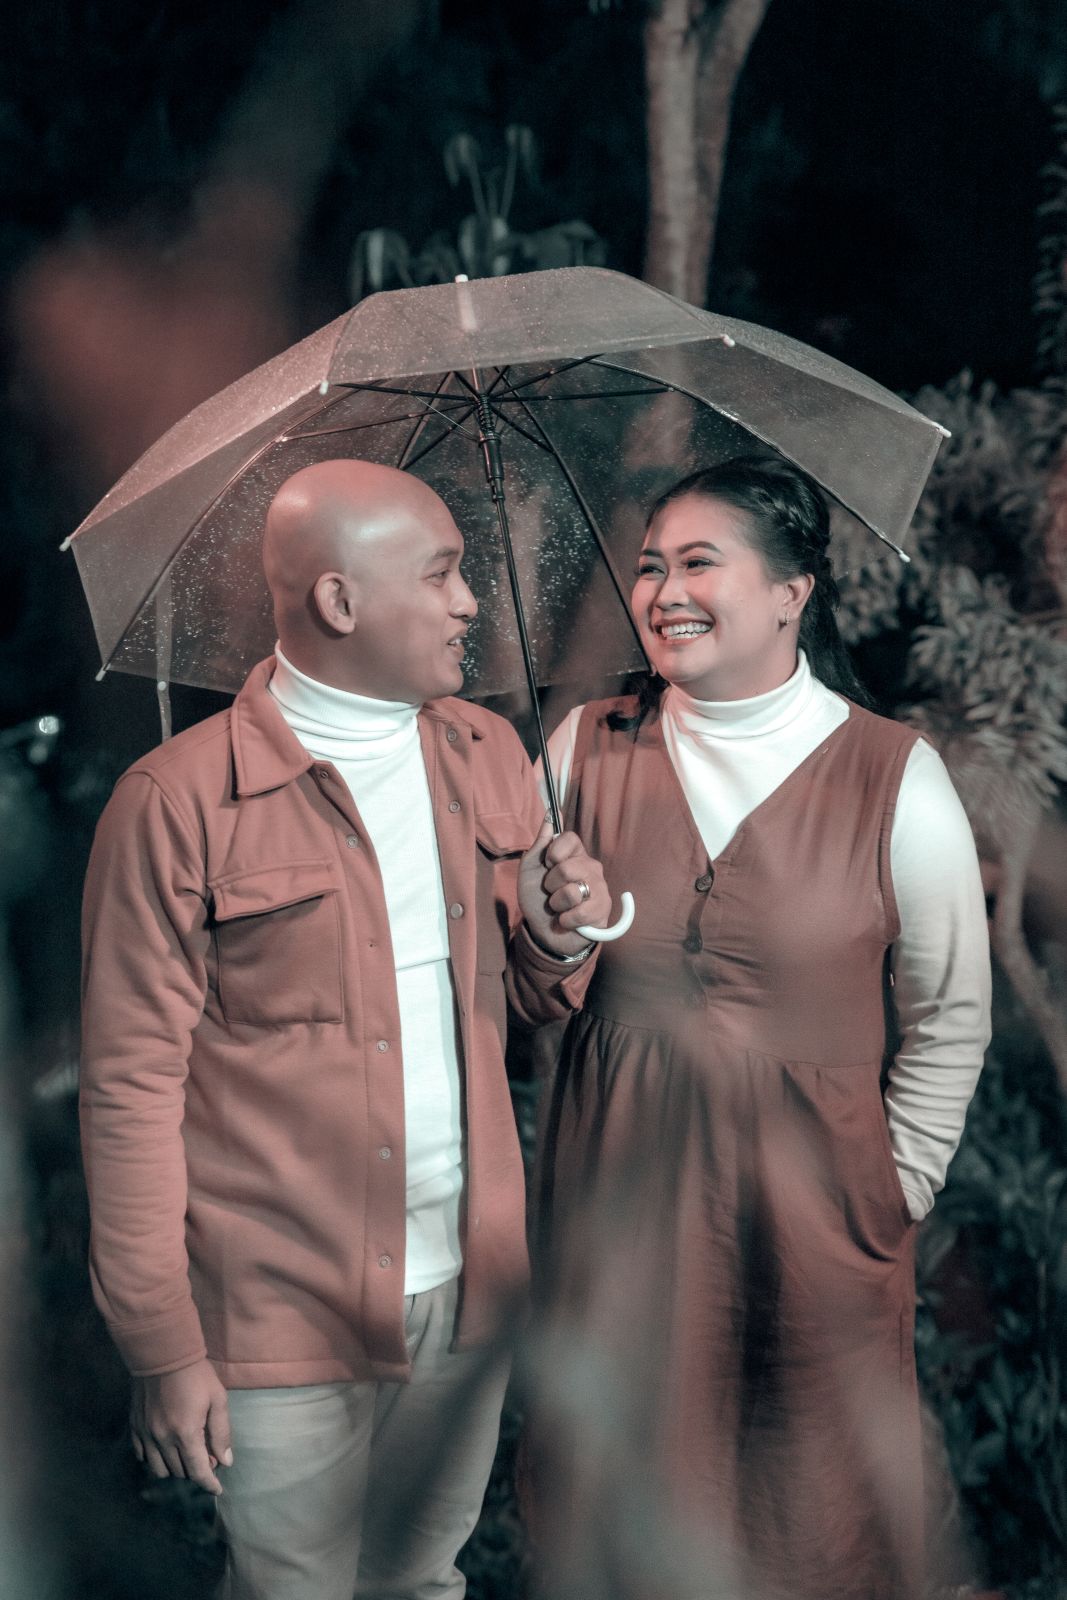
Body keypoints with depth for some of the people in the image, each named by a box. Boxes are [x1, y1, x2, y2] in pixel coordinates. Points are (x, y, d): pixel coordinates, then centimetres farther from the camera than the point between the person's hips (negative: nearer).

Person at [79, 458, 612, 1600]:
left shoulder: (488, 757, 5)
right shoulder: (178, 802, -13)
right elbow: (132, 1087, -11)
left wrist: (562, 941, -9)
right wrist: (161, 1345, -10)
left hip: (468, 1292, 5)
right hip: (285, 1319, -5)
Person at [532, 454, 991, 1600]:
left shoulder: (895, 776, -7)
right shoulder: (585, 747, 0)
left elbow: (951, 1017, 0)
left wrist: (897, 1184, -1)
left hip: (809, 1204, -2)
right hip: (616, 1193, 2)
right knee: (624, 1486, 14)